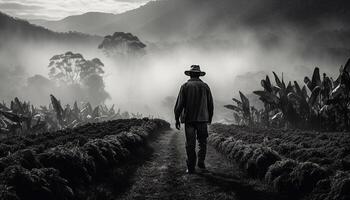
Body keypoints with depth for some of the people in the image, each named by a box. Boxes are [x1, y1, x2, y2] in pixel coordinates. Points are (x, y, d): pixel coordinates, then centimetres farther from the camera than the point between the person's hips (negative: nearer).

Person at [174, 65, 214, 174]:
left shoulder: (185, 86, -2)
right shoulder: (205, 86, 4)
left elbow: (179, 104, -5)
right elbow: (210, 105, 7)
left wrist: (177, 119, 3)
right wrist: (209, 119, 18)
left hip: (189, 119, -1)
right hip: (202, 119, 1)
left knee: (190, 144, 3)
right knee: (202, 142, 15)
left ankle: (191, 168, 2)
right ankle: (201, 162, 7)